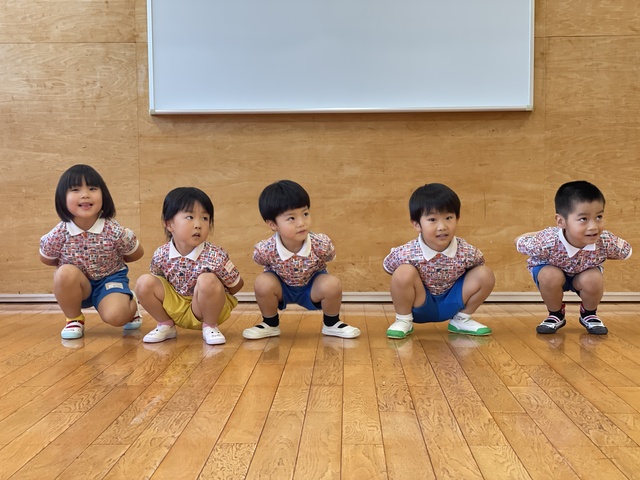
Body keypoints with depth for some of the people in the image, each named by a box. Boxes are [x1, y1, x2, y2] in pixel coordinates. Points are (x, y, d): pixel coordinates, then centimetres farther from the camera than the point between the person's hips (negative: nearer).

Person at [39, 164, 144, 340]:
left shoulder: (115, 232, -22)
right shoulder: (58, 235, -18)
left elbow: (137, 254, -2)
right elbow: (46, 259, 4)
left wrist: (112, 260, 0)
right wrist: (66, 266, -4)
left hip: (110, 279, -1)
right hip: (77, 285, 2)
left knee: (115, 316, -28)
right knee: (65, 273, -33)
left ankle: (132, 306, 12)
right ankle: (74, 319, -5)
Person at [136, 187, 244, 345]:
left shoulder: (215, 257, -25)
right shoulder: (161, 256, -13)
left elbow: (237, 284, -10)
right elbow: (159, 284, 9)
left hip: (207, 308, -3)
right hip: (176, 310, 4)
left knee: (207, 280, -33)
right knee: (144, 283, -15)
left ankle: (210, 326, -7)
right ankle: (166, 325, 7)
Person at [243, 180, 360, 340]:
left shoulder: (321, 244, -31)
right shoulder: (265, 250, -31)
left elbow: (329, 257, -6)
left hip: (312, 286, 1)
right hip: (281, 286, 0)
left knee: (332, 285, -27)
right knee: (263, 283, -29)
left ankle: (331, 324, 6)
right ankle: (270, 325, 2)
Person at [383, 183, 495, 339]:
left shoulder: (467, 252, -19)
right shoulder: (406, 254, -25)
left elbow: (478, 266, 2)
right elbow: (387, 268, -6)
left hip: (451, 305, 3)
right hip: (420, 307, -3)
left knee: (485, 275, -15)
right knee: (404, 273, -32)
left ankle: (462, 319, 9)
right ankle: (403, 321, -6)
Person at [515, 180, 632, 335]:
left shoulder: (606, 241, -33)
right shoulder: (547, 242, -41)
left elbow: (626, 252, -9)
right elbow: (519, 242, -21)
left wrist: (600, 256, -16)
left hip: (584, 274, 2)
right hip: (551, 270, -2)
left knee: (594, 280, -28)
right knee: (550, 276, -33)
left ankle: (589, 314, 8)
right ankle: (555, 315, 0)